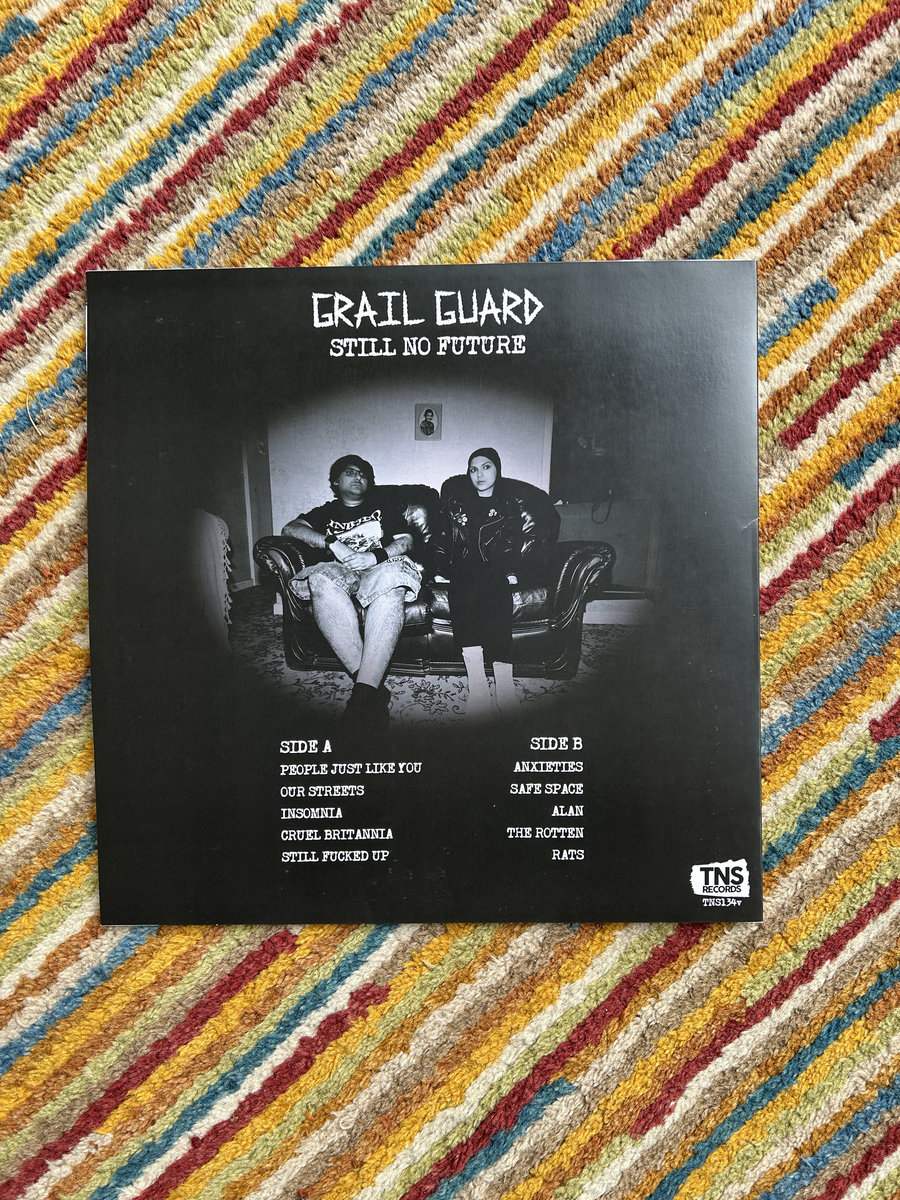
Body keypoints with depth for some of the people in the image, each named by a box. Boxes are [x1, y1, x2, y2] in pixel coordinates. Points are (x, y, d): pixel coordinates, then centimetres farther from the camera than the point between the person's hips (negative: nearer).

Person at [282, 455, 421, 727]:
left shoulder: (382, 506, 28)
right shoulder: (325, 512, 29)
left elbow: (406, 540, 13)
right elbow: (290, 528, 10)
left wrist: (375, 556, -8)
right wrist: (333, 543, -7)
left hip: (378, 570, -1)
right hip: (339, 572, 1)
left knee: (391, 583, -40)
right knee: (322, 581, -39)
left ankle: (365, 687, -50)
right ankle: (372, 684, -43)